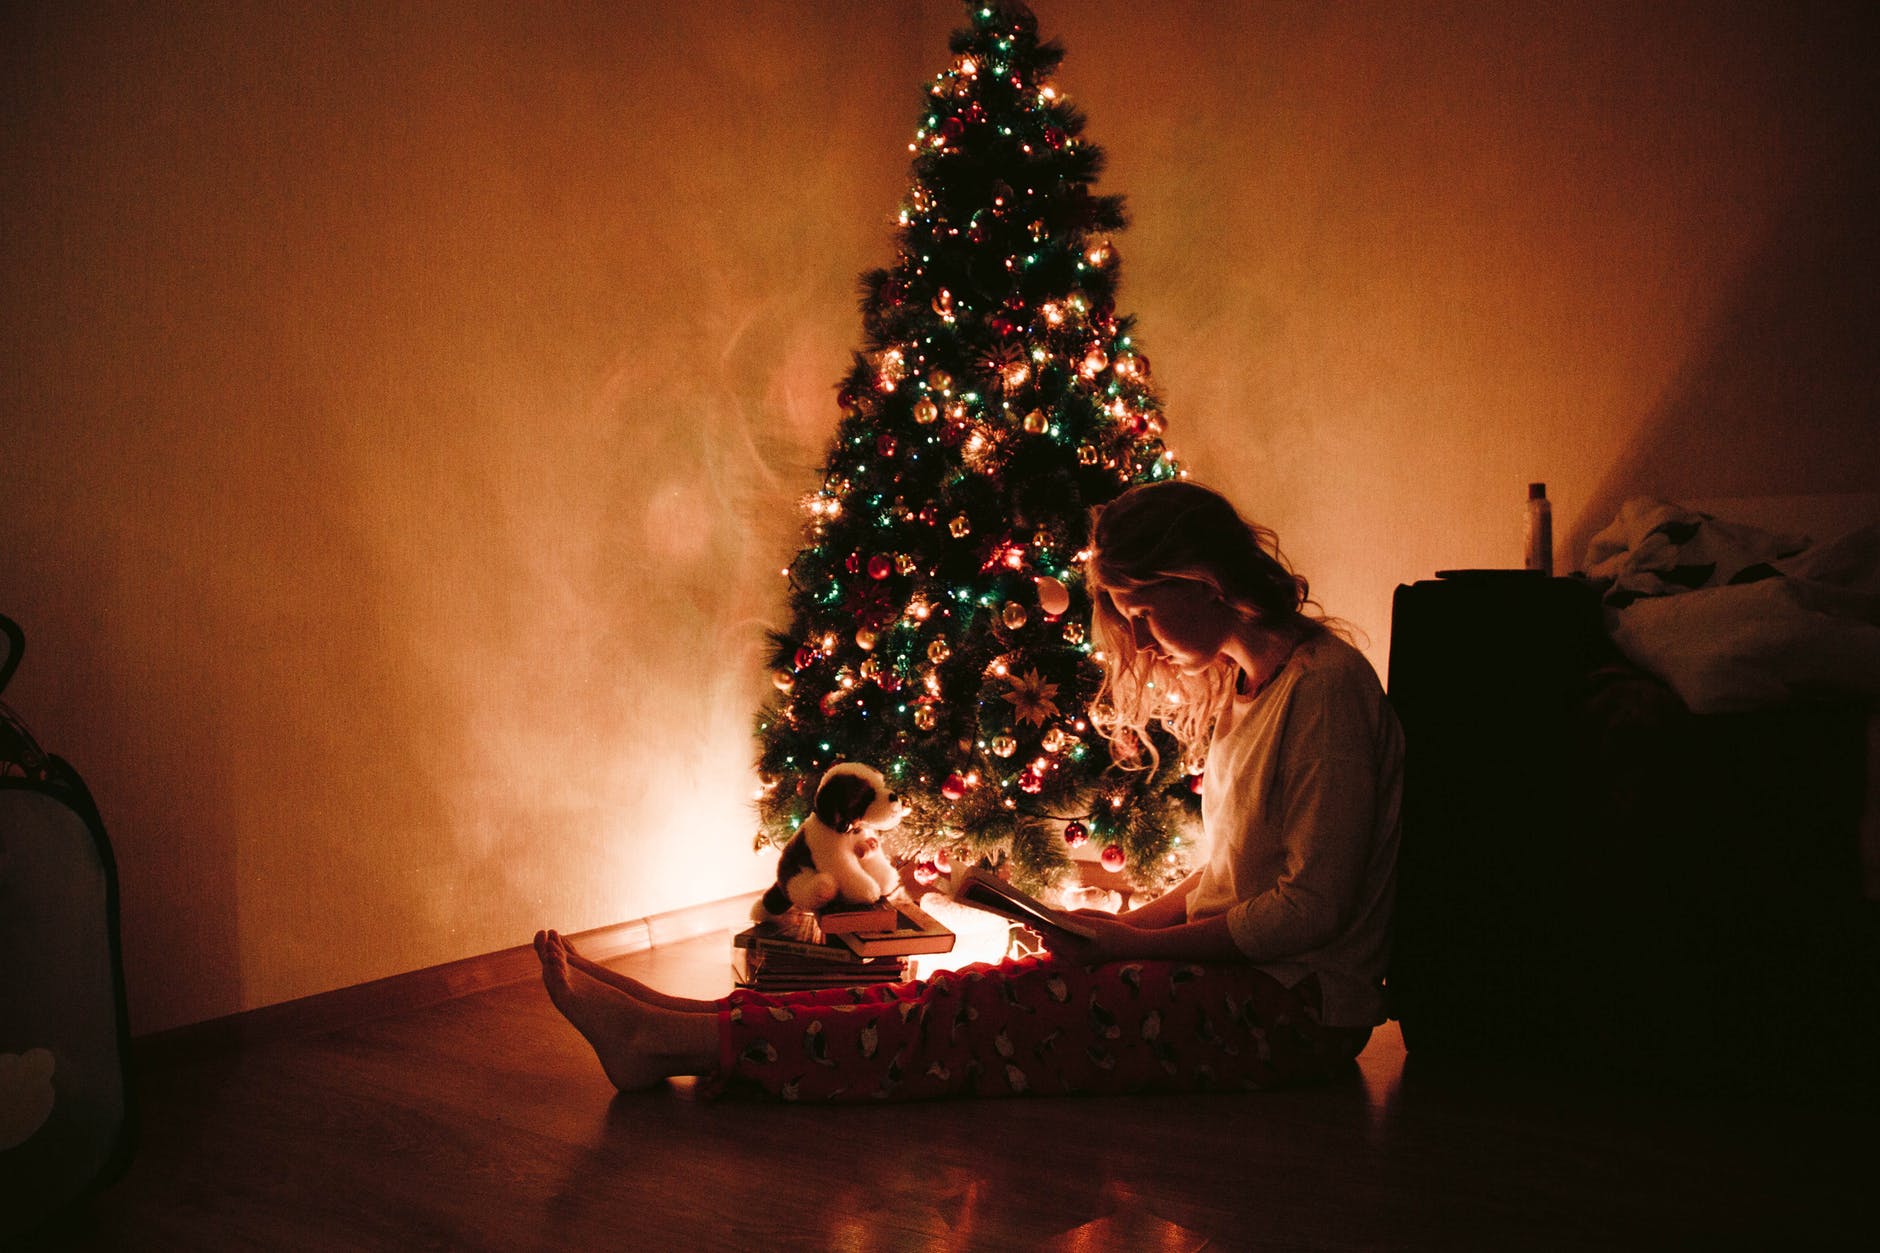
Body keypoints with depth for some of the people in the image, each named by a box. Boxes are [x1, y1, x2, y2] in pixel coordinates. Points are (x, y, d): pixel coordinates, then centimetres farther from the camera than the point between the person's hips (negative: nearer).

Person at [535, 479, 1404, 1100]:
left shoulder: (1326, 684, -15)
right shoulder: (1236, 684, 14)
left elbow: (1314, 906, -19)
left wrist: (1137, 943, -14)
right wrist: (1124, 926, 3)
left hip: (1295, 1007, -8)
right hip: (1238, 972, 8)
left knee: (996, 1011, -18)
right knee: (985, 997, -8)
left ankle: (678, 1039, -20)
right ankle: (686, 1029, -13)